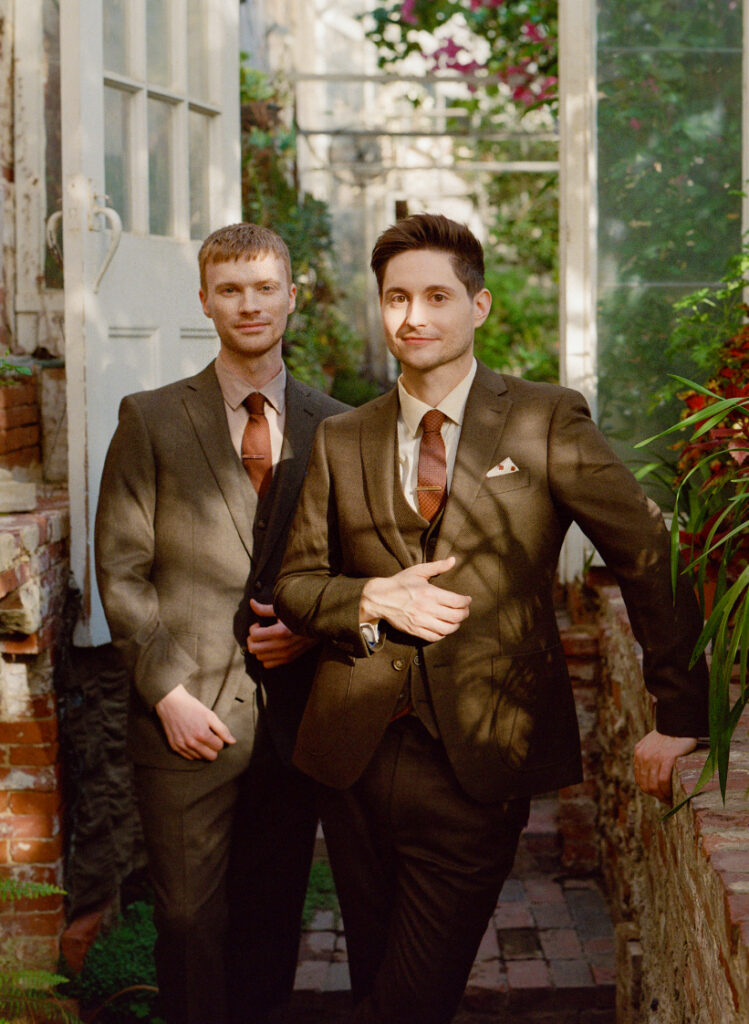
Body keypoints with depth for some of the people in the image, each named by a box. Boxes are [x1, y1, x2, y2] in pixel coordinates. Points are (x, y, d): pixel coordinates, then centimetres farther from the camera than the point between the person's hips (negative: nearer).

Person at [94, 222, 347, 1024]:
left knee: (275, 913, 11)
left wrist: (312, 627, -5)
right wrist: (167, 692, -9)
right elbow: (120, 573, -1)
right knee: (190, 917, 2)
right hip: (189, 714, -2)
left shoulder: (333, 426, 8)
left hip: (295, 711, 2)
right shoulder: (151, 420, 2)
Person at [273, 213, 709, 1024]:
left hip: (479, 765, -3)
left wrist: (680, 712, -2)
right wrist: (373, 599, -10)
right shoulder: (342, 439, 9)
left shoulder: (546, 421, -2)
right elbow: (295, 582, 11)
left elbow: (648, 558, -1)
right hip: (357, 754, 4)